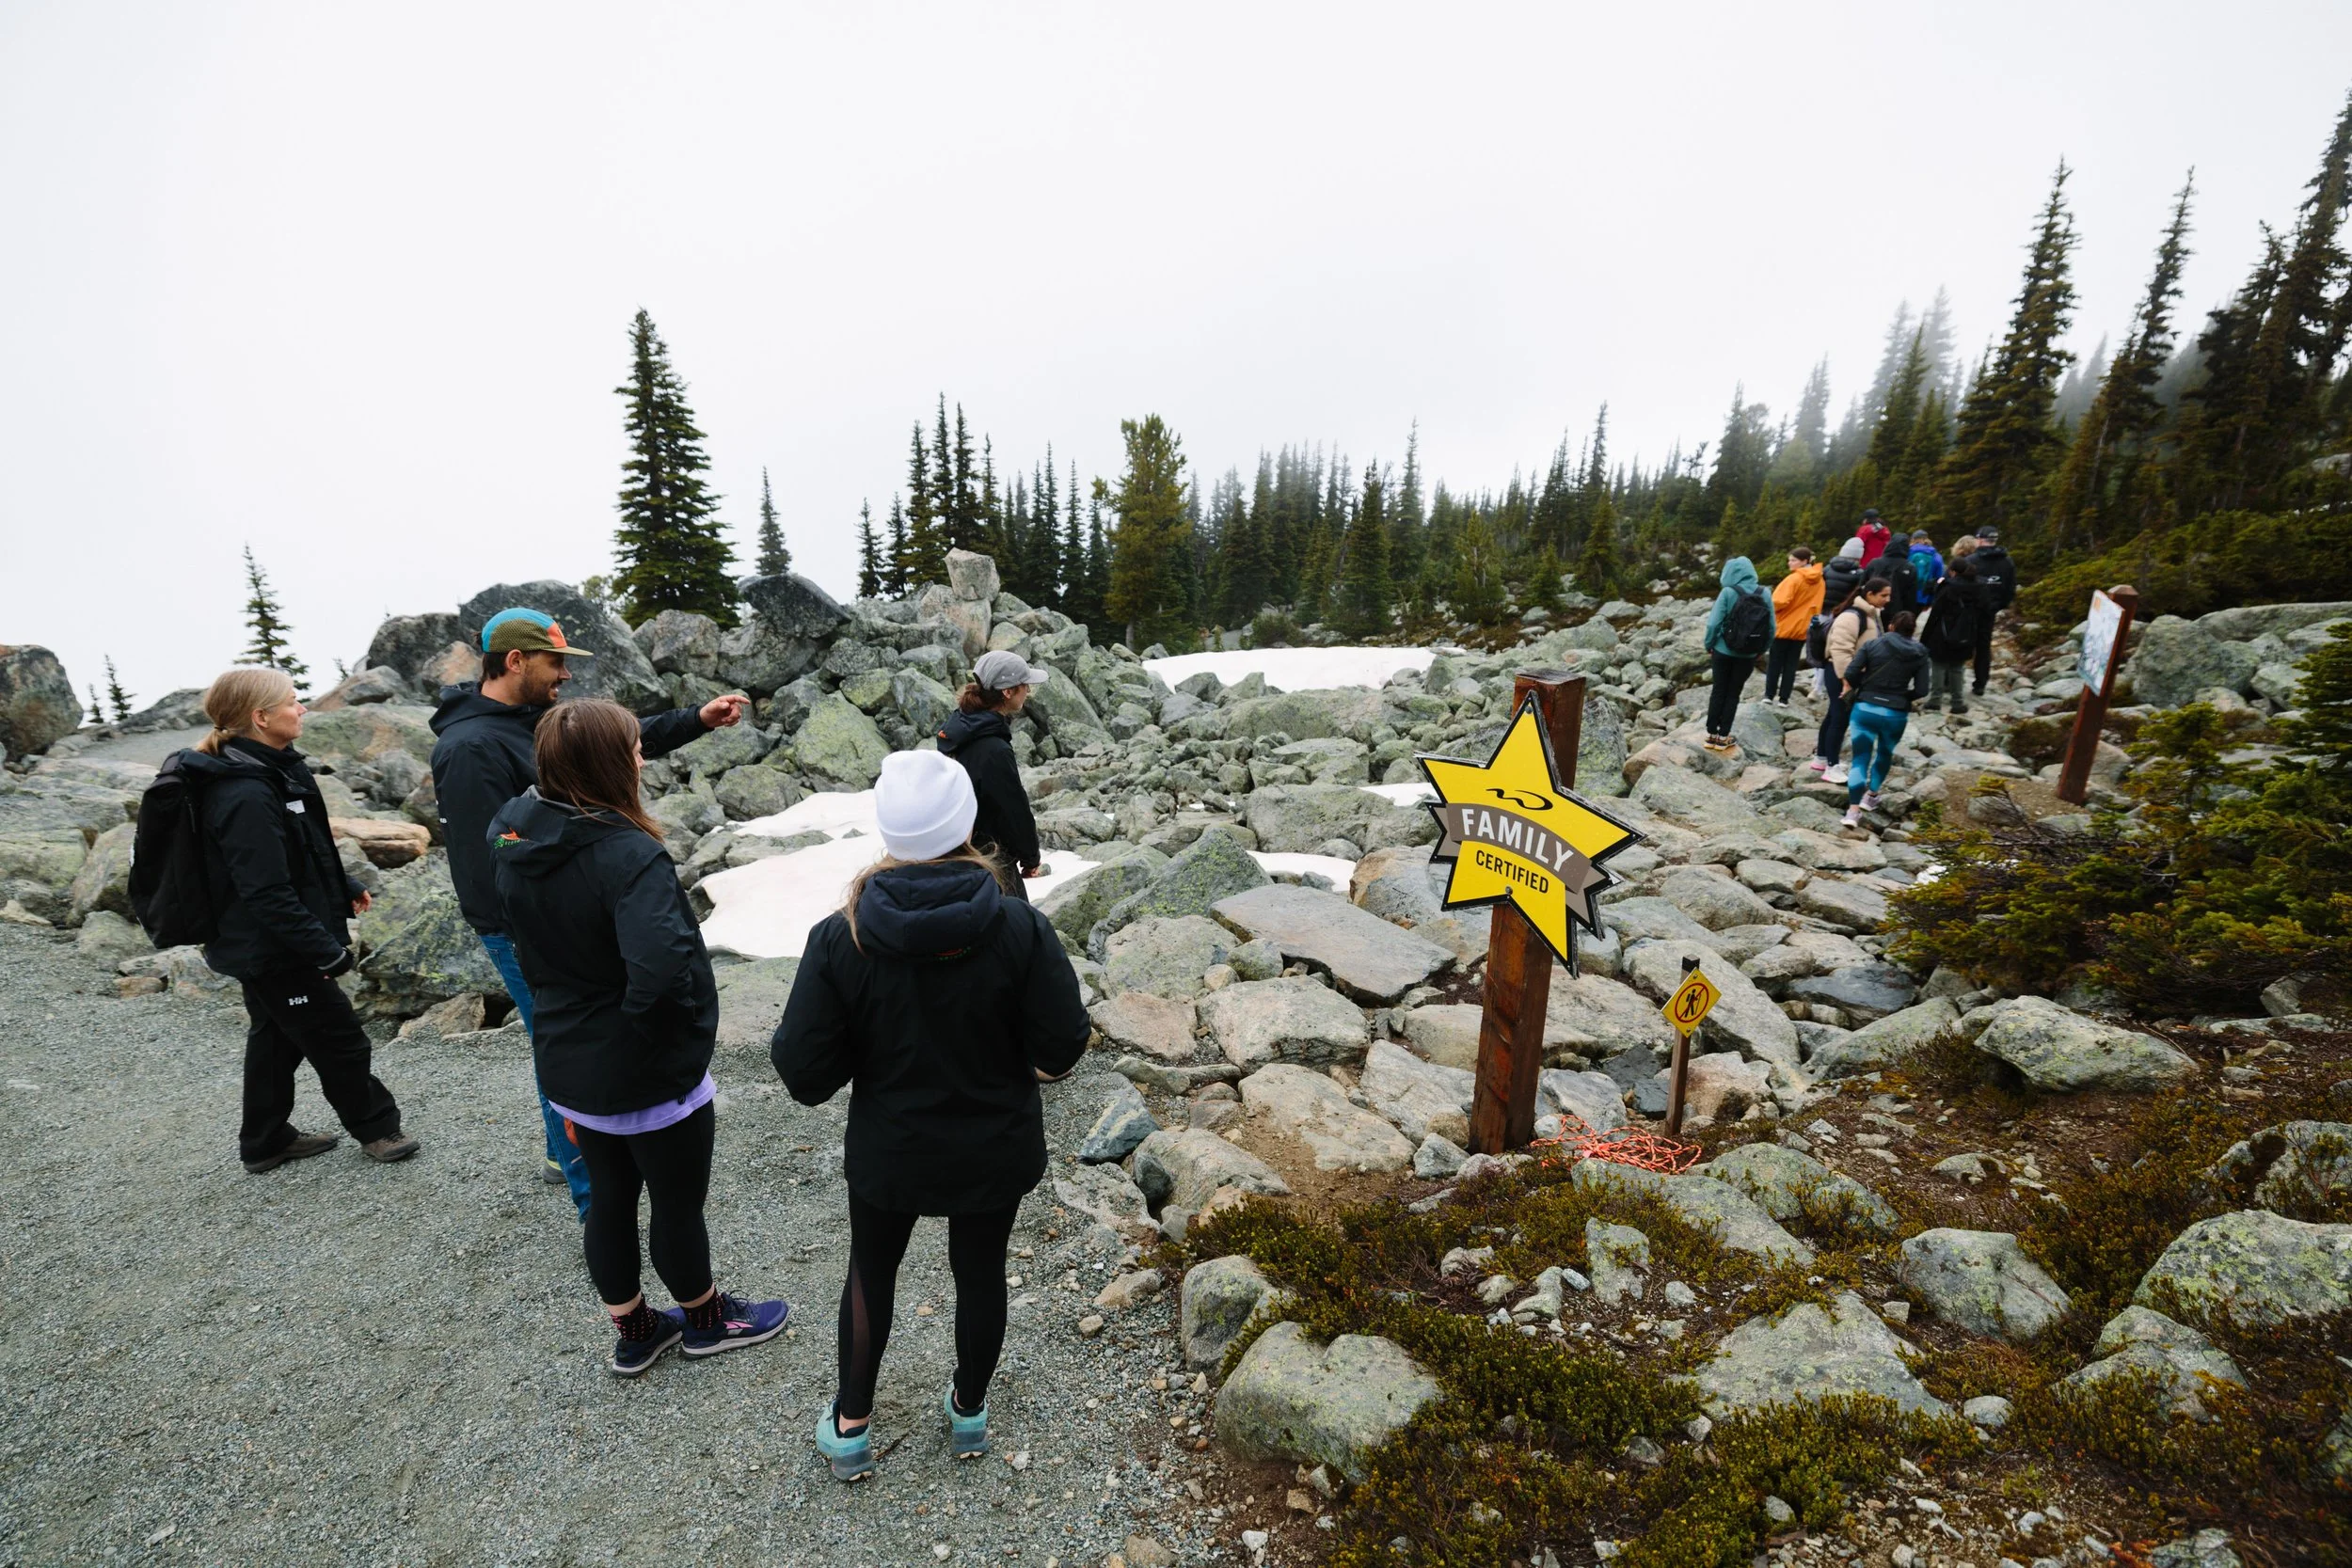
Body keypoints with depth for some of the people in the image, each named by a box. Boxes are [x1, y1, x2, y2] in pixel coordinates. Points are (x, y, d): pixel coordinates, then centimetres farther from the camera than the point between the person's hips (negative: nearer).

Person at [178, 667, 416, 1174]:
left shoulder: (268, 770, 3)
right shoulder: (245, 795, -28)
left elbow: (301, 852, 18)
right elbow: (268, 893, -29)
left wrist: (344, 887, 21)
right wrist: (327, 950, -25)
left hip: (259, 948, 10)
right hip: (275, 950, -10)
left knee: (276, 1038, 22)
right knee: (339, 1039, 5)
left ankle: (266, 1141, 37)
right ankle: (376, 1127, 23)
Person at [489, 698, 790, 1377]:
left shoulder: (512, 836, -5)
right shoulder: (625, 853, -31)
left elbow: (521, 938, 10)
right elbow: (661, 963, -42)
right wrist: (642, 1017, -23)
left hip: (566, 1065, 7)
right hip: (651, 1073, -7)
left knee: (609, 1195, 23)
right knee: (679, 1203, 16)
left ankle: (633, 1331, 43)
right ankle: (706, 1319, 40)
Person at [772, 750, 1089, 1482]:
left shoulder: (840, 937, -22)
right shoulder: (1020, 927, -24)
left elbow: (804, 1073, -17)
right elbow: (1063, 1046, -18)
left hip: (888, 1154, 0)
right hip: (996, 1153, 0)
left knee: (871, 1271, 27)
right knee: (980, 1272, 25)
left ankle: (851, 1425, 45)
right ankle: (969, 1411, 48)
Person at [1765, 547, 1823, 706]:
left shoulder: (1794, 579, -16)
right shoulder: (1818, 580, 7)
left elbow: (1781, 602, -23)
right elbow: (1816, 605, 12)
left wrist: (1768, 607, -5)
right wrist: (1809, 619, 21)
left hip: (1783, 627, -6)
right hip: (1801, 629, 6)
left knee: (1775, 663, 6)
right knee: (1791, 664, 8)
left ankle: (1769, 695, 10)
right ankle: (1784, 698, 7)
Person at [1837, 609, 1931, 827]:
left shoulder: (1873, 644, -2)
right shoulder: (1919, 653, 2)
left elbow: (1850, 673, -10)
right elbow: (1921, 690, -2)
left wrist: (1852, 689, 9)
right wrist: (1903, 697, 16)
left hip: (1865, 708, -1)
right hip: (1896, 714, 1)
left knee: (1860, 757, 2)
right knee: (1885, 754, 25)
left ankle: (1853, 810, -8)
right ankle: (1871, 795, 38)